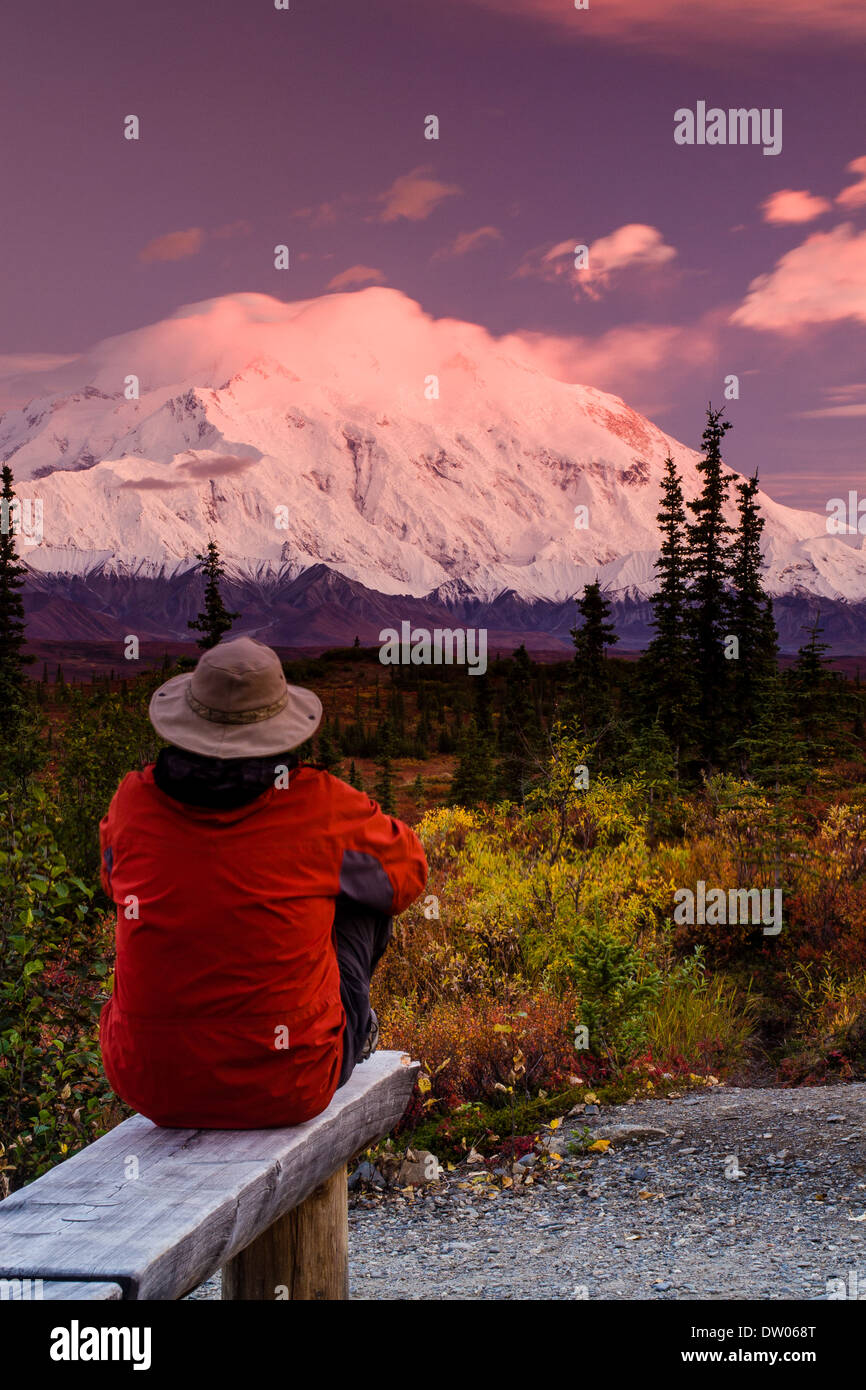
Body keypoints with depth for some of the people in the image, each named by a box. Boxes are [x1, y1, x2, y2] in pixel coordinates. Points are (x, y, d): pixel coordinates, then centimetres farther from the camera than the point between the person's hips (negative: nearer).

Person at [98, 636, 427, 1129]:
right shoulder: (321, 805, -12)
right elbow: (408, 871, 8)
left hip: (150, 1086, 3)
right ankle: (353, 1029, 43)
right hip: (287, 1090, -2)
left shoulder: (135, 802, -5)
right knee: (365, 894, 17)